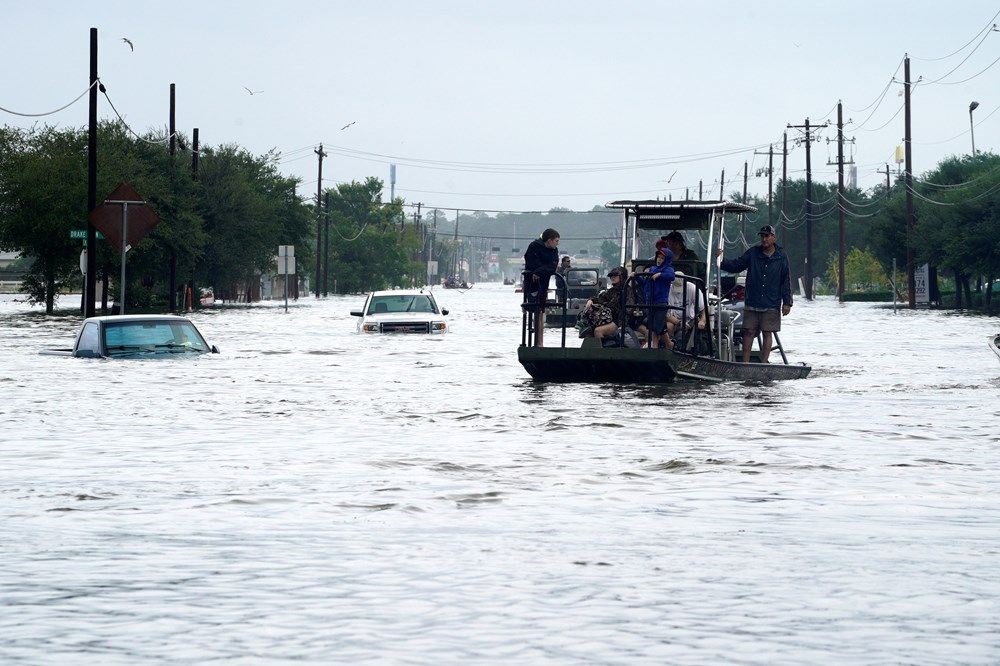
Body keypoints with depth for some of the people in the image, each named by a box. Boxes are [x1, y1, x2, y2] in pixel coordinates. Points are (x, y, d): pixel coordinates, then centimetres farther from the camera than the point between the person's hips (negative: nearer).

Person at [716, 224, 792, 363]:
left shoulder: (781, 257, 3)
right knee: (749, 332, 0)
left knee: (767, 333, 1)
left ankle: (764, 363, 6)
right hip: (752, 303, 1)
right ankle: (745, 363, 3)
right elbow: (735, 266, 9)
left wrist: (787, 303, 0)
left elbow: (786, 281, 4)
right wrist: (722, 260, -10)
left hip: (771, 304, -1)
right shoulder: (753, 253, 6)